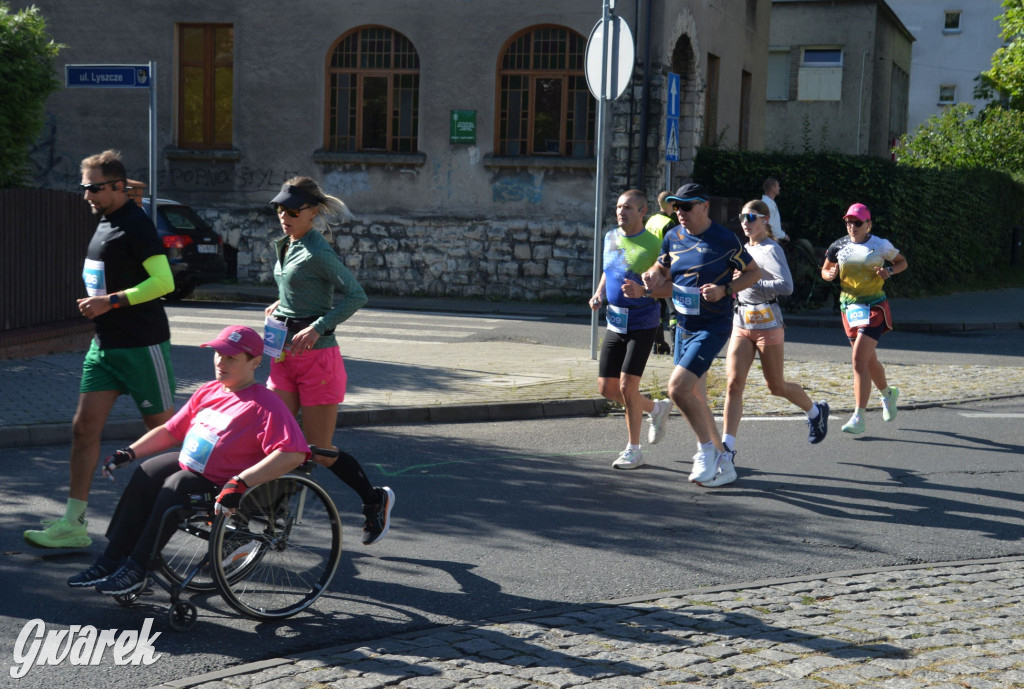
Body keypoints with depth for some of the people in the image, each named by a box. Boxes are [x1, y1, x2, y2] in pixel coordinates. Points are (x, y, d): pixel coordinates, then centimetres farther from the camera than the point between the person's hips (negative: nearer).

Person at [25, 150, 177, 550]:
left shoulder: (135, 224, -14)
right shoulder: (105, 222, 14)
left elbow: (163, 281, -22)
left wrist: (110, 301, -22)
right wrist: (96, 304, 12)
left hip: (142, 345, -9)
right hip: (106, 344, 9)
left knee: (164, 430, 1)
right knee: (84, 428, 3)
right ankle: (73, 524, 6)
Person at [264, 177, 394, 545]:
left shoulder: (317, 252, -14)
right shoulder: (285, 246, 12)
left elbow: (356, 295, -20)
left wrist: (317, 327, -27)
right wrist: (281, 305, 12)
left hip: (317, 357, -8)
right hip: (285, 358, 8)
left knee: (319, 451, 1)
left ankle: (376, 498, 24)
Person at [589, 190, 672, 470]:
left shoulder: (653, 245, -12)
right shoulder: (610, 238, 7)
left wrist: (645, 289, -26)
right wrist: (599, 294, 7)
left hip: (643, 323, -6)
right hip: (615, 323, 7)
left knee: (627, 386, -10)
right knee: (607, 389, 7)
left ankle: (633, 450, 6)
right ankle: (656, 408, 32)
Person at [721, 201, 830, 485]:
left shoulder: (771, 250, -12)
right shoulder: (744, 249, 12)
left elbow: (786, 286, -26)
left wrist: (750, 283, -28)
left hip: (767, 324, -6)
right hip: (741, 323, 6)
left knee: (776, 387, 8)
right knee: (733, 383, -8)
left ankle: (816, 411, 38)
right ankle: (726, 449, -13)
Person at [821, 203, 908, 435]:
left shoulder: (881, 245, -4)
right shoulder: (839, 246, 3)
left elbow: (902, 262, 11)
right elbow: (825, 270, 15)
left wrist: (889, 271, -10)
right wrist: (830, 274, -9)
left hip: (874, 307, -5)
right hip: (848, 308, 5)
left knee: (859, 359, -18)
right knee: (869, 361, 17)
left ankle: (859, 417, -16)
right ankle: (888, 394, 47)